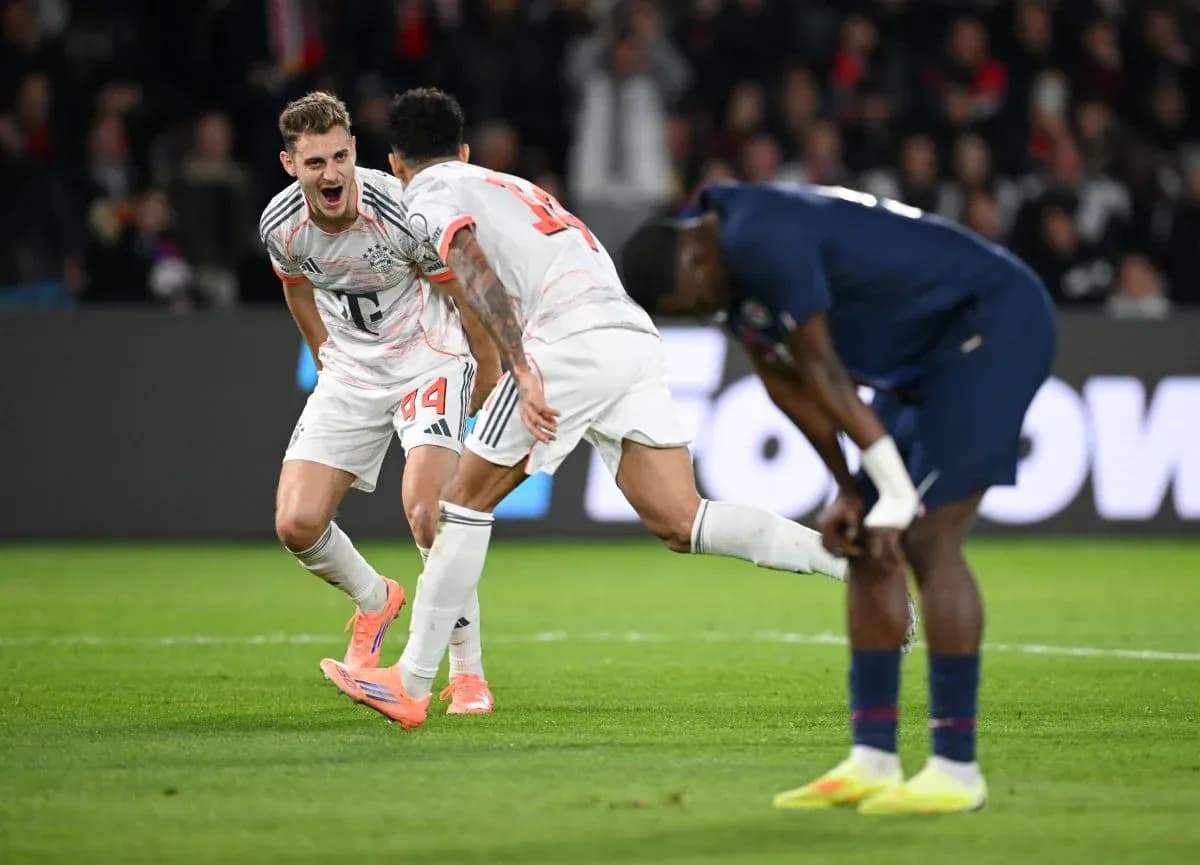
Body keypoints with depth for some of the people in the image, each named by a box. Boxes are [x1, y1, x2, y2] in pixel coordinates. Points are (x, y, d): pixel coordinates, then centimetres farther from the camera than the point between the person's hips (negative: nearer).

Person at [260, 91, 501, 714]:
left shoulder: (402, 210, -26)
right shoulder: (280, 225, -12)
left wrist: (491, 381, -1)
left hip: (430, 359, -4)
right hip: (350, 372, 5)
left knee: (425, 510, -26)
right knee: (296, 524, -8)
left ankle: (468, 671, -10)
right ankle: (374, 602, 26)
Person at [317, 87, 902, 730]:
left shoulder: (428, 196, 9)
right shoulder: (511, 187, 35)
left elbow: (475, 271, -9)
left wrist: (523, 370, -19)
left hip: (576, 341, -7)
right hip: (639, 336, 7)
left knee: (464, 502, 4)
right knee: (681, 524, 1)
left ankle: (411, 683, 5)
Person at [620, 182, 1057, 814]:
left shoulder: (761, 240, -25)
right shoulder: (734, 274, 6)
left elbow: (820, 371, -20)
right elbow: (789, 384, 13)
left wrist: (894, 498, -16)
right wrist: (850, 492, 8)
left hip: (994, 322, -10)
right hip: (930, 353, 10)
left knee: (927, 539, -16)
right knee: (869, 548, 6)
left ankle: (956, 770, -14)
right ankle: (872, 761, 9)